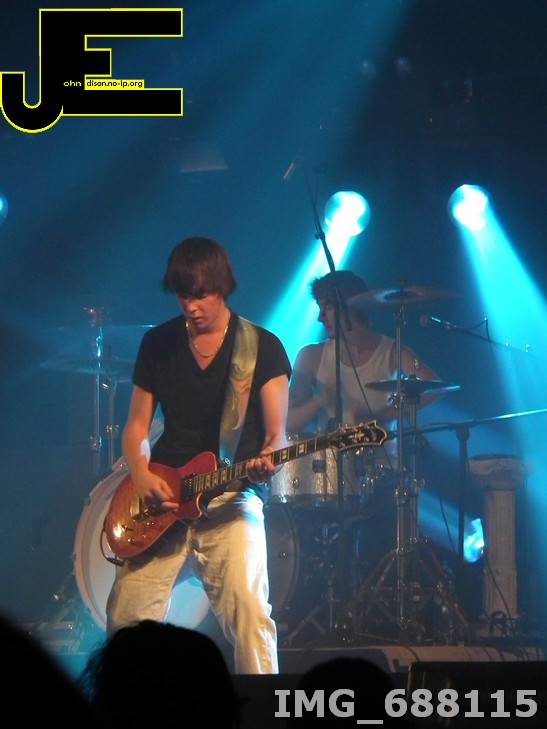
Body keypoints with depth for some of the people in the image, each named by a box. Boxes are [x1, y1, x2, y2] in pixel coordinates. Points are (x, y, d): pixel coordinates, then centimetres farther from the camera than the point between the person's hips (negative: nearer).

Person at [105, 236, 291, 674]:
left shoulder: (262, 347, 0)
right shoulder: (158, 343, 10)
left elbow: (276, 433, -2)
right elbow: (136, 425, 14)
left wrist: (266, 459, -25)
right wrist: (142, 475, -6)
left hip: (232, 497, -4)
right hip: (160, 500, 4)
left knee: (248, 611, -22)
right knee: (127, 616, -2)